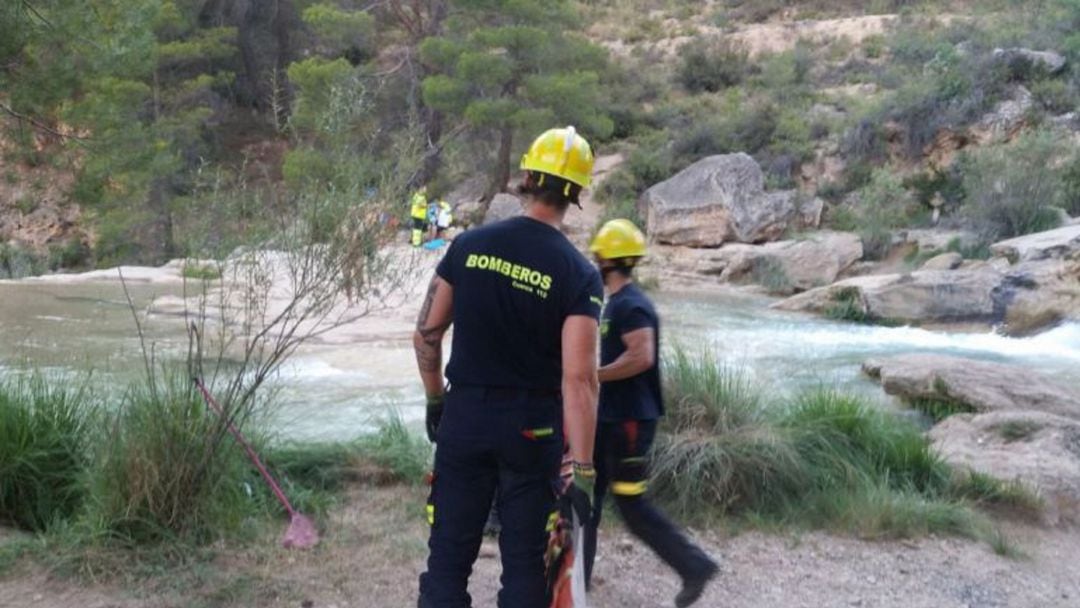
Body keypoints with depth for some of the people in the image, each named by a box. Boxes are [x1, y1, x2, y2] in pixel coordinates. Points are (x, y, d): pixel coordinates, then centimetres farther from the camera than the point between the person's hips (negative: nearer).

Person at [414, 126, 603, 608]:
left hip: (464, 415, 2)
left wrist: (435, 400, 16)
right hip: (533, 426, -2)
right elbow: (578, 378, -18)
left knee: (449, 553, 11)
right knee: (524, 559, 11)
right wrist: (582, 469, -15)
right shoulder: (579, 275, -11)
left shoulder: (469, 245, -3)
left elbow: (426, 334, 1)